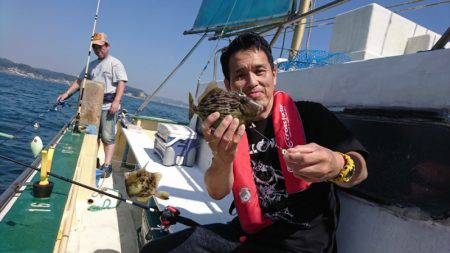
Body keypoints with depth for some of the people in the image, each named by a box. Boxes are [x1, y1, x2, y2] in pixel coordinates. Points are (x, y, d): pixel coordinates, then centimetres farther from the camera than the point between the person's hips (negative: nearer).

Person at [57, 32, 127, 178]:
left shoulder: (115, 63, -2)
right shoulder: (91, 65, 19)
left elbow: (121, 83, -12)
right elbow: (79, 81, 19)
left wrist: (116, 101, -22)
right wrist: (67, 93, 7)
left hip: (108, 106, -7)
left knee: (107, 137, -9)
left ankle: (107, 165, -6)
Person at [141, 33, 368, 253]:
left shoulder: (309, 114, -9)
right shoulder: (230, 129, 1)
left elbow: (359, 171, -12)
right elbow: (217, 192, -8)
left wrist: (336, 166, -36)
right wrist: (223, 159, -30)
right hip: (248, 233, 4)